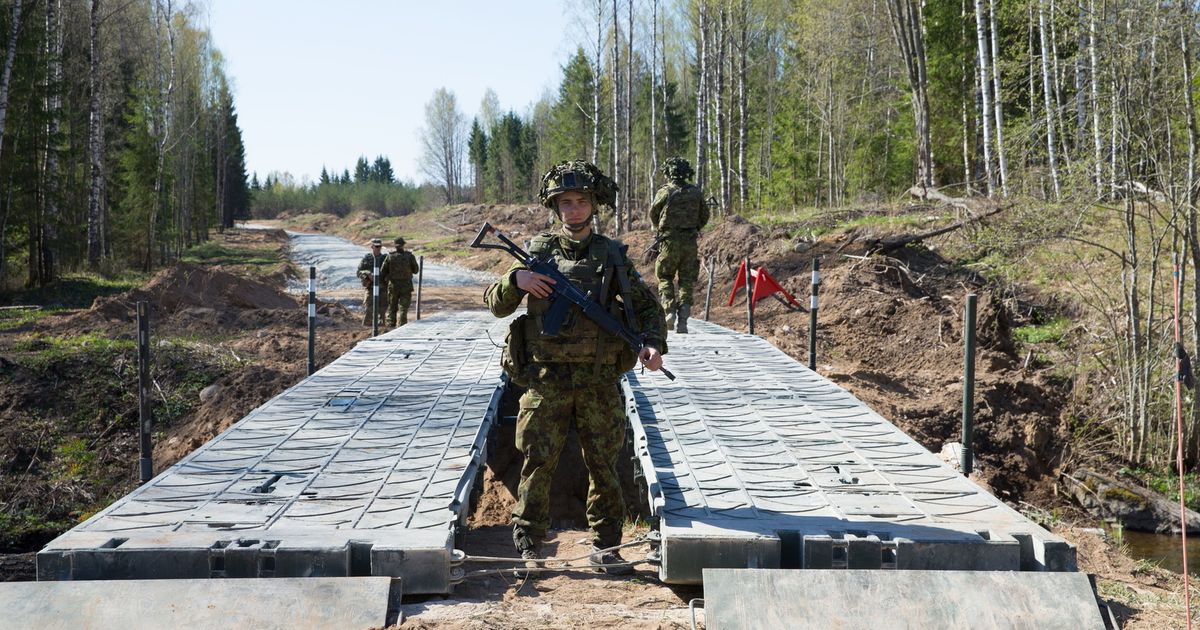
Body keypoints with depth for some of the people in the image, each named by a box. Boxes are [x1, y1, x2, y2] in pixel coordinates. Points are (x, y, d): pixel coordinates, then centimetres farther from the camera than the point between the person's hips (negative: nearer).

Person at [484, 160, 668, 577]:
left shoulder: (612, 255, 7)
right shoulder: (537, 252, 6)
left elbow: (648, 307, 12)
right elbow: (496, 306, 7)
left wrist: (654, 343, -6)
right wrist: (515, 279, -12)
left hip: (600, 381, 1)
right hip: (547, 379, -1)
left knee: (604, 466, 8)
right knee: (537, 465, 2)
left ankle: (605, 546, 21)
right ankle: (528, 548, 14)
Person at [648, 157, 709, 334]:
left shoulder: (664, 192, -7)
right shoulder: (696, 192, 3)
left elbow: (653, 214, 6)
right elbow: (704, 216, 11)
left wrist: (657, 228, 26)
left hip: (669, 241, -2)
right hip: (690, 241, 3)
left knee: (665, 277, 14)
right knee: (687, 281, 9)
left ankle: (670, 311, -3)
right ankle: (682, 320, 4)